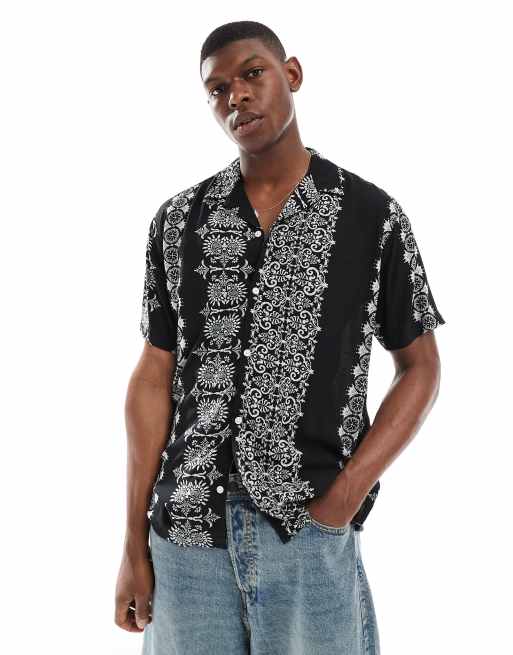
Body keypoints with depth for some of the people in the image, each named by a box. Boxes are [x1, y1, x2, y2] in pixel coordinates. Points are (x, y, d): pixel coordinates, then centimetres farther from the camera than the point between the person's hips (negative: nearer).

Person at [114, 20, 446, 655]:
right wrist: (134, 544, 2)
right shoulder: (178, 221, 5)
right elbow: (154, 379, 6)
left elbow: (420, 366, 5)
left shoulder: (373, 215, -1)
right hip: (186, 530, 2)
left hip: (309, 531, -2)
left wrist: (346, 496, -8)